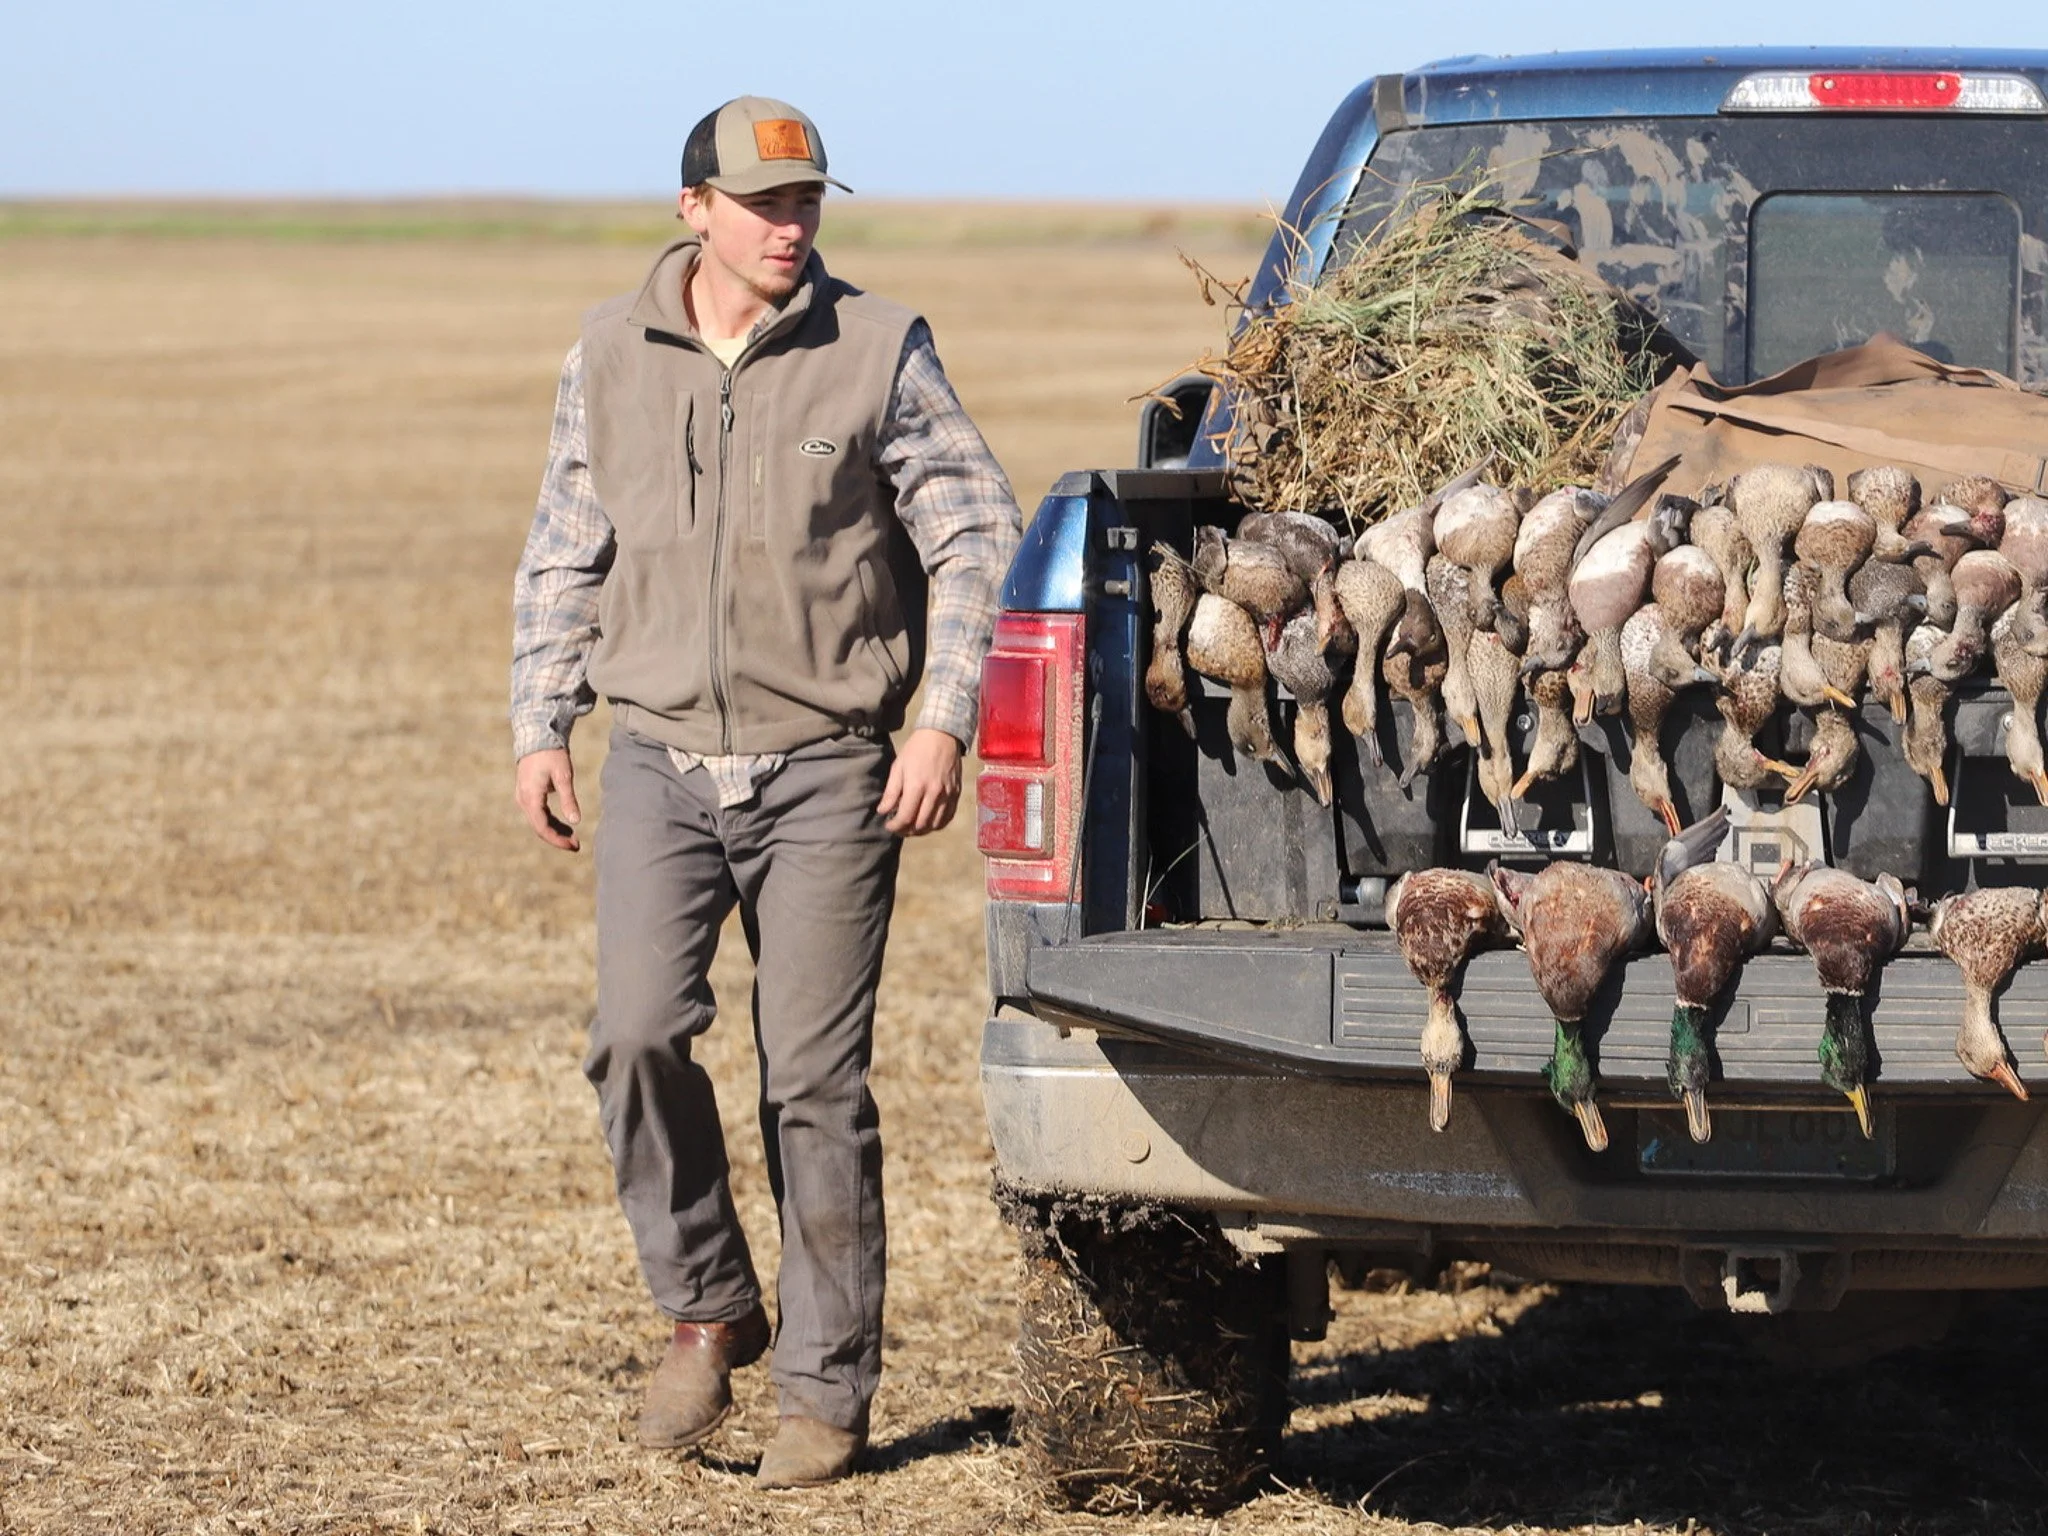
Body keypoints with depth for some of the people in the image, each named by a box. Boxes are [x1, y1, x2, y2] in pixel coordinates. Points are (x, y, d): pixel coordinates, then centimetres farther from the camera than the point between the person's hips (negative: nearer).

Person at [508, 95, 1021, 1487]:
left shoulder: (878, 351, 0)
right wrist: (541, 725, 8)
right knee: (640, 1033, -15)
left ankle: (828, 1393, 8)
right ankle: (707, 1311, 6)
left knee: (816, 1077, -2)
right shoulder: (612, 357, 8)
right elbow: (564, 555, 16)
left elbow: (978, 536, 2)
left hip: (827, 774, -2)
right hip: (660, 761, 2)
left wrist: (945, 720, -8)